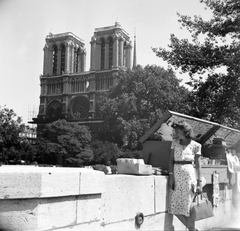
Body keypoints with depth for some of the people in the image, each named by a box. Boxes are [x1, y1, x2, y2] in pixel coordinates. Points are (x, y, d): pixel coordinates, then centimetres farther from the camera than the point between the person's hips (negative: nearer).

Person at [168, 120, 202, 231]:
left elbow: (198, 165, 2)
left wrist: (199, 182, -2)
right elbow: (171, 160, 6)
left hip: (189, 175, -4)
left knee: (188, 207, -2)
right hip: (176, 175, 4)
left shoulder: (195, 145, 0)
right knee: (175, 209, 3)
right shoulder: (175, 142, 9)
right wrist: (171, 175, -6)